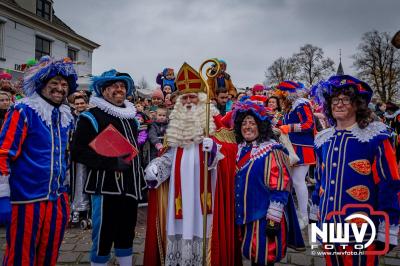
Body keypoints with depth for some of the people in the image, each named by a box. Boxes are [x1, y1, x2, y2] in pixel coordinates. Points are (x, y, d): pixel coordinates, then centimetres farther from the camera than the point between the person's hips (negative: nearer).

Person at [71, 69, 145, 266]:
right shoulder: (92, 117, -5)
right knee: (103, 236, 3)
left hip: (130, 187, 6)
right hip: (107, 188, -6)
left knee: (127, 234, 16)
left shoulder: (131, 117, 16)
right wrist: (112, 162, -21)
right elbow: (78, 151, -13)